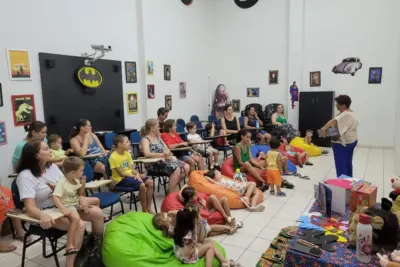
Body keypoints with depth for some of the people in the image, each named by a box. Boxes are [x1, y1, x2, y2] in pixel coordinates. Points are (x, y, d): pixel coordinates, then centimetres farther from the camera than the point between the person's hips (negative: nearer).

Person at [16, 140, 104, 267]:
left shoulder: (52, 166, 2)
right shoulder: (25, 176, -18)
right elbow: (30, 208, -27)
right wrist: (42, 216, -49)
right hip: (47, 213, -7)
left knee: (97, 213, -9)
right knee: (79, 225, -30)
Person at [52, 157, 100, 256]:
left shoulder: (76, 180, 0)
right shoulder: (62, 182, -26)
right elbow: (55, 197, -37)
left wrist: (83, 184, -4)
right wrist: (63, 209, -47)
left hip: (76, 202, 9)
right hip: (68, 205, -9)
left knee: (96, 200, 14)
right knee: (76, 218, -37)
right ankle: (69, 246, -34)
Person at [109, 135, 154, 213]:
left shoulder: (127, 153, 7)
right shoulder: (113, 157, -16)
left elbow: (132, 169, 7)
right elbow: (121, 174, -16)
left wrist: (138, 174, -15)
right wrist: (135, 176, -15)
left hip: (131, 175, 8)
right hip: (120, 180, -8)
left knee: (150, 182, -11)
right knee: (142, 185, -28)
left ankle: (148, 209, -4)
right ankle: (144, 210, -10)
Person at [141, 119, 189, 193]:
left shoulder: (158, 137, 18)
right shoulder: (145, 139, -6)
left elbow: (166, 149, 13)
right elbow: (147, 154, -24)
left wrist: (168, 154, -12)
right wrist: (163, 154, -32)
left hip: (164, 160, 8)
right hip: (154, 164, -8)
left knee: (186, 167, -8)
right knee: (176, 169, -29)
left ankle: (173, 187, 2)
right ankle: (171, 194, -18)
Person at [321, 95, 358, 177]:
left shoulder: (345, 115, -23)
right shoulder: (350, 113, 11)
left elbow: (334, 121, -40)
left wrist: (324, 128, -52)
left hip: (342, 143, -11)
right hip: (351, 141, 11)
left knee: (341, 165, -6)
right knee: (348, 163, 19)